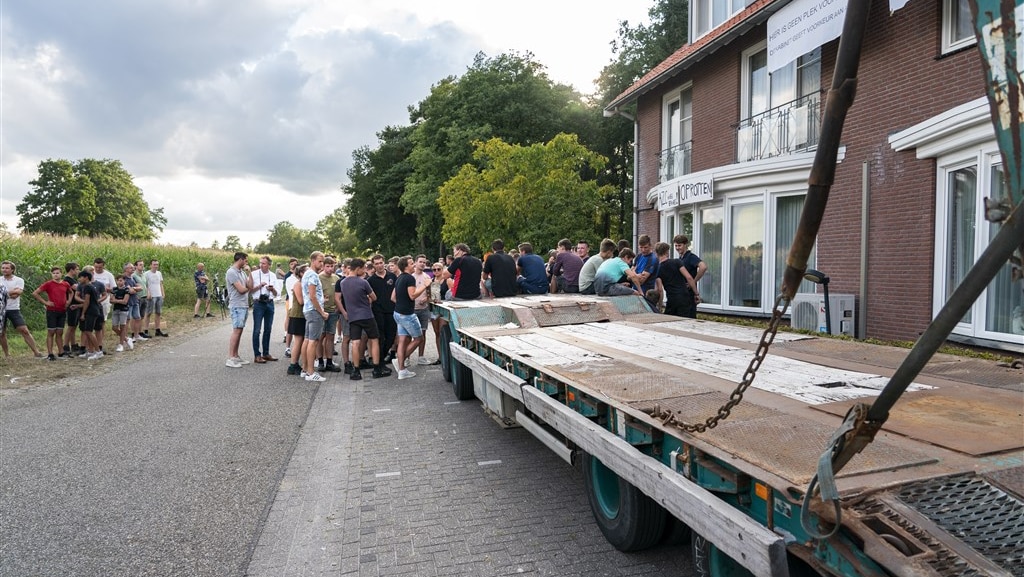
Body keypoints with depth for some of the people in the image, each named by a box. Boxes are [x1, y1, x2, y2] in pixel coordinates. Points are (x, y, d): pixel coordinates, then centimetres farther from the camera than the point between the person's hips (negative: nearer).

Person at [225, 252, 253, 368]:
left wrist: (249, 272, 1)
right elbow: (241, 290, -16)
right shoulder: (231, 272, -11)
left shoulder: (242, 272, 15)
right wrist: (248, 289, 5)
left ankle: (235, 356, 15)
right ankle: (230, 359, -9)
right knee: (236, 331, -11)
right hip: (237, 306, -9)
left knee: (239, 331, 10)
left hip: (244, 305, 9)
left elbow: (250, 286, 5)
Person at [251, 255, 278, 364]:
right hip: (258, 303, -4)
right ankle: (257, 355, 1)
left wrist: (272, 289, -10)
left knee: (268, 330, 11)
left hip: (270, 303, 4)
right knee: (257, 330, -4)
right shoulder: (254, 274, -2)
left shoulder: (272, 275, 8)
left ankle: (266, 353, 21)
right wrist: (259, 286, -17)